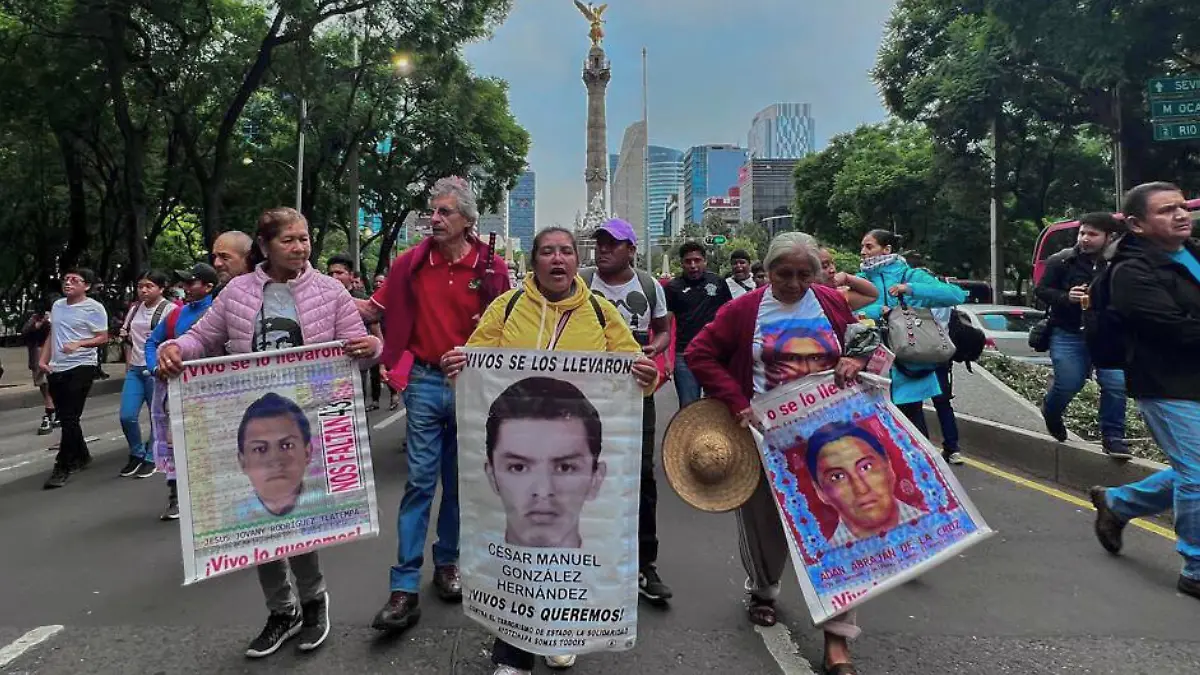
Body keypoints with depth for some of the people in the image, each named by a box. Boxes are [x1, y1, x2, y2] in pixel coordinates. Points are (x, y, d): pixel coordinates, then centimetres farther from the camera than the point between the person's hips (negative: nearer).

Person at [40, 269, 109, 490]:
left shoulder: (94, 308, -7)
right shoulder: (57, 305, 14)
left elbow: (103, 338, -9)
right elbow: (52, 335, 21)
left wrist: (78, 343, -25)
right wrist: (43, 359, 10)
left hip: (81, 368, -7)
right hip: (56, 369, 7)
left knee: (70, 418, -7)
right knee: (65, 418, 13)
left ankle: (62, 467, -1)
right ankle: (81, 456, 29)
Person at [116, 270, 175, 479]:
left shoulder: (169, 309, -8)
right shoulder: (135, 308, 13)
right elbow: (127, 336, 23)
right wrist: (128, 363, 17)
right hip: (135, 369, 6)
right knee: (127, 416, 3)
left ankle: (151, 458, 17)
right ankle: (137, 454, 23)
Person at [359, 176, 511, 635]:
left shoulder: (491, 268, -3)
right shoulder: (412, 262, 0)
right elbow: (377, 309, 7)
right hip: (425, 383, 0)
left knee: (458, 482, 14)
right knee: (419, 481, -1)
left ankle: (447, 562, 32)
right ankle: (404, 588, 4)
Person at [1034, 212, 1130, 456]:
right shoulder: (1061, 260, -4)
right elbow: (1041, 290, 0)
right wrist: (1065, 297, -17)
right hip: (1068, 335, -1)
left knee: (1116, 384, -7)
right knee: (1068, 384, 1)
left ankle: (1112, 437, 9)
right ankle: (1050, 415, 34)